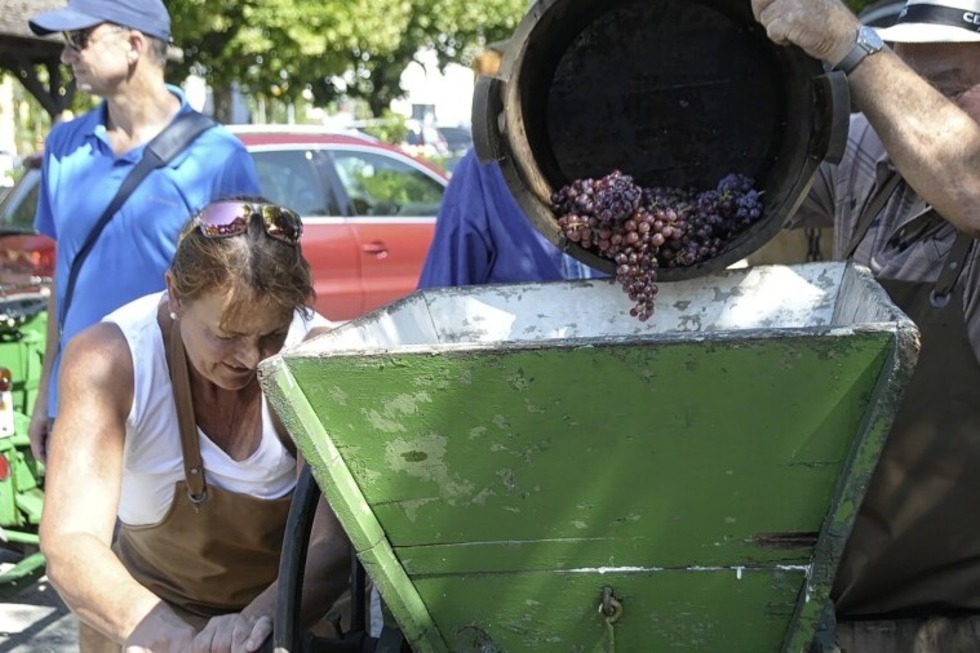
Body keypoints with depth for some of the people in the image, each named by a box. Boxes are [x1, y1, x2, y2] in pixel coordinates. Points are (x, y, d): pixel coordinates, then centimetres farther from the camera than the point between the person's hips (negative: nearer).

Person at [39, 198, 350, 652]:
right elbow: (69, 546, -30)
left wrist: (260, 616, -44)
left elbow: (337, 544, -25)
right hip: (157, 605, 1)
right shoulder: (108, 360, -21)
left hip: (289, 608, -1)